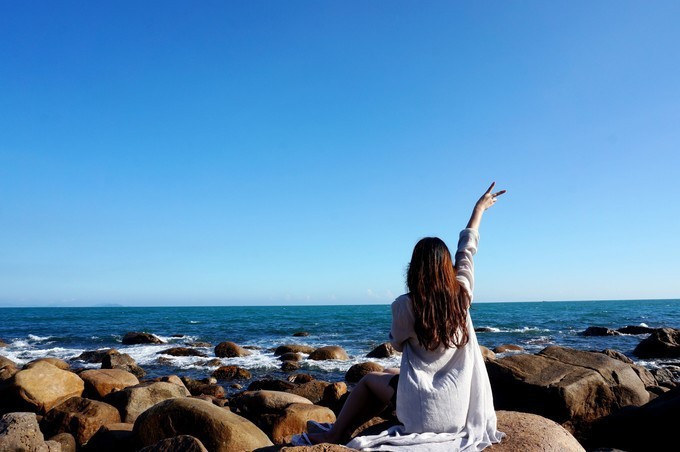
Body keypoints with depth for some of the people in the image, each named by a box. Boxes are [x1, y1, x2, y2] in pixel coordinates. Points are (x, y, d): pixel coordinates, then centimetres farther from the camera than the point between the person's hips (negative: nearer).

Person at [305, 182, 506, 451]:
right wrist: (479, 208, 23)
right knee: (393, 375, 27)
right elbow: (467, 248, 8)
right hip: (460, 406, 5)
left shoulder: (404, 306, -17)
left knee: (370, 380, 22)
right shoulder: (462, 294, -7)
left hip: (424, 408, -5)